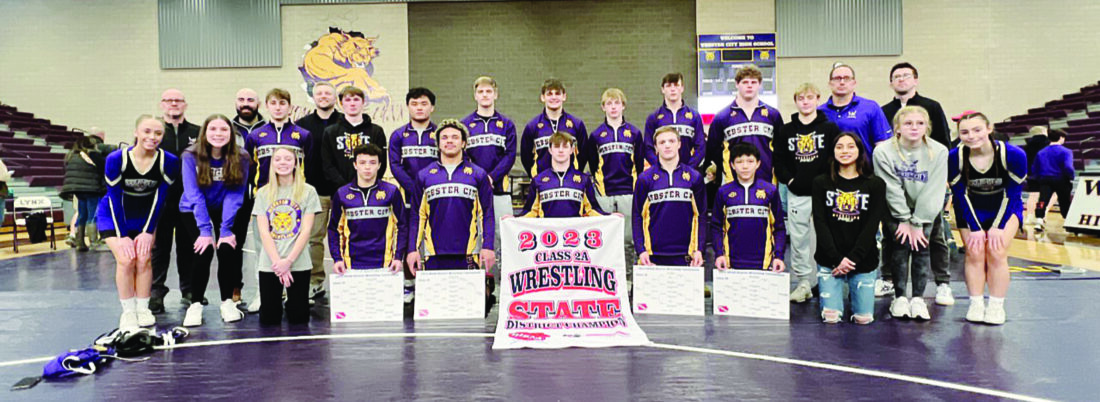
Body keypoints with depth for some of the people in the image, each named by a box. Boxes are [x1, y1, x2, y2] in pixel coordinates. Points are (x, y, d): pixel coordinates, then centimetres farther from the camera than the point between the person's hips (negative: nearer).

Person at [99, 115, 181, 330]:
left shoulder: (169, 161, -18)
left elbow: (159, 199, -11)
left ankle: (143, 309, 5)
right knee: (126, 259, -15)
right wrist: (121, 236, -17)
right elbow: (115, 199, -16)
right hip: (114, 215, -2)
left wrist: (148, 232, -13)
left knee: (144, 258, -11)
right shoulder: (115, 159, -21)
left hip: (145, 216, 2)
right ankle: (128, 312, -2)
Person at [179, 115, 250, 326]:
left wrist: (226, 230, -23)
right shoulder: (191, 157, -17)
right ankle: (195, 305, -2)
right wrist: (205, 230, -26)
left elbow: (234, 195, -17)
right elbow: (195, 195, -20)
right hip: (194, 211, -1)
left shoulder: (240, 158, -15)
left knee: (227, 249, -16)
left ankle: (228, 302, 2)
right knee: (204, 250, -18)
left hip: (225, 210, 1)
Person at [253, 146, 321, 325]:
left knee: (299, 319, 1)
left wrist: (288, 261, -12)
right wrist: (278, 262, -11)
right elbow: (264, 232, 0)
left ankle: (291, 303, 31)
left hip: (299, 263, -1)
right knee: (268, 320, 1)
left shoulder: (308, 192, 2)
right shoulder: (263, 193, 7)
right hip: (269, 264, 1)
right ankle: (278, 304, 31)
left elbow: (306, 231, -3)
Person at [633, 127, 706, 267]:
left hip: (685, 256, 1)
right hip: (654, 256, -1)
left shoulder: (694, 177, 7)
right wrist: (640, 250, -5)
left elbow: (701, 215, 7)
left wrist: (699, 249, -1)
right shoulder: (645, 178, 4)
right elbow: (637, 216, 4)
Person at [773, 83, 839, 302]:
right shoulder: (785, 131, 9)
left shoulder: (830, 128, 3)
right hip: (796, 195, 2)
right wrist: (788, 179, -2)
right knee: (798, 239, 4)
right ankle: (803, 282, 13)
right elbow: (778, 160, 11)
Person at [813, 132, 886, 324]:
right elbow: (820, 223, -4)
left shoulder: (875, 185, 1)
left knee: (863, 318, -1)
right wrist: (837, 258, -14)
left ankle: (853, 291, 31)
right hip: (829, 260, 0)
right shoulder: (821, 183, 2)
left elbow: (872, 226, -5)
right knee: (831, 317, -4)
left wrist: (852, 258, -14)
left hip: (863, 260, 0)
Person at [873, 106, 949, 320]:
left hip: (926, 210, 1)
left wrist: (917, 223, -17)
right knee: (901, 244, -13)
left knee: (921, 245, -11)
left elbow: (933, 192, -14)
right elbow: (891, 189, -15)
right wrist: (905, 220, -15)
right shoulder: (883, 151, -16)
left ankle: (918, 298, -1)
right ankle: (899, 297, -1)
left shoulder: (938, 151, -13)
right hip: (895, 210, -1)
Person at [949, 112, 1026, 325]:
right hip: (971, 210, 1)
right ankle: (976, 305, 3)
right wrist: (974, 228, -15)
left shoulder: (1014, 154, -25)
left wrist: (998, 227, -17)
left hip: (1005, 209, -1)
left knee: (996, 251, -11)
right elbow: (960, 195, -14)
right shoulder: (954, 157, -23)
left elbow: (1013, 194, -16)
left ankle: (996, 306, -1)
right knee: (974, 253, -8)